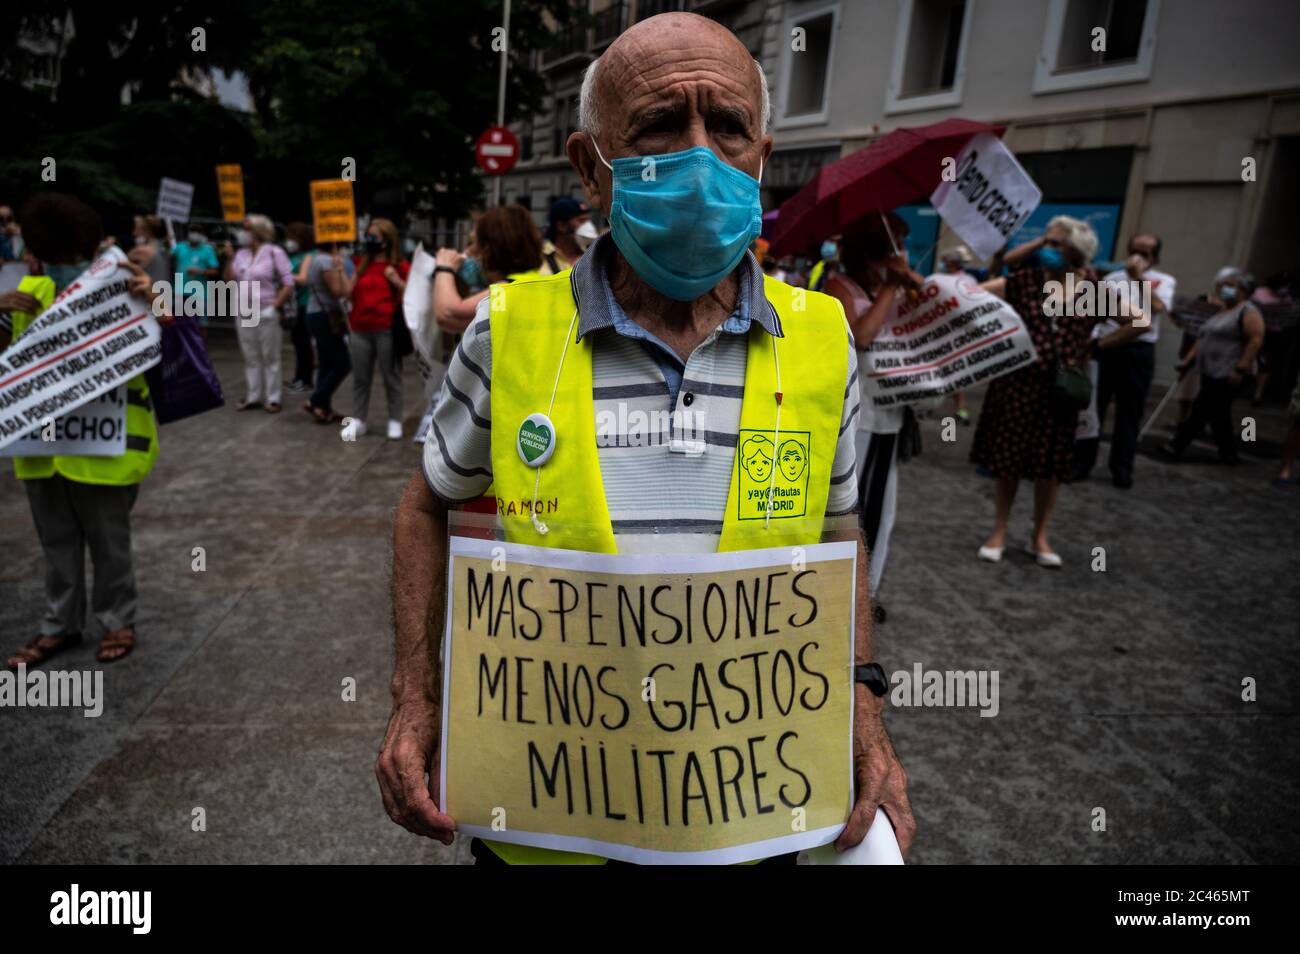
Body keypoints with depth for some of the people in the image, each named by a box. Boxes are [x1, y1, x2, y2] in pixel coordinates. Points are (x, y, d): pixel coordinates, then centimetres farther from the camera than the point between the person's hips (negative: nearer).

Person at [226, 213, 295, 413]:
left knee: (270, 357, 1)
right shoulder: (241, 254, 11)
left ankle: (272, 398, 6)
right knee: (250, 357, 10)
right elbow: (230, 279, 12)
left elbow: (288, 284, -8)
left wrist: (274, 306, -13)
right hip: (243, 314, 6)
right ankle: (253, 397, 18)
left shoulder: (274, 252, -5)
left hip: (266, 314, -6)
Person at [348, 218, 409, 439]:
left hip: (388, 331, -4)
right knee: (360, 379, 9)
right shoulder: (361, 264, 15)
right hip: (360, 330, 5)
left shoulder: (400, 265, 1)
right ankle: (357, 420, 16)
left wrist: (396, 281, -14)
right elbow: (349, 293, 14)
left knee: (391, 378, 4)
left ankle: (395, 421, 13)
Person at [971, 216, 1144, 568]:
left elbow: (1141, 320, 2)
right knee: (1008, 460, 7)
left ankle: (1040, 537, 24)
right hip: (1017, 383, -1)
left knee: (1050, 464, 10)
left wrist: (1098, 346, -1)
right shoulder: (1025, 280, -4)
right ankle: (999, 531, 21)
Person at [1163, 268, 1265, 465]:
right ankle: (1228, 454, 17)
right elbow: (1202, 340, 22)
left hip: (1228, 375, -9)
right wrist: (1187, 361, 14)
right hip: (1211, 373, 9)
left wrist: (1240, 369, -23)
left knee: (1201, 411, -8)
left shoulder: (1248, 312, -7)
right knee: (1218, 414, 11)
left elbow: (1256, 340, -17)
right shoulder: (1220, 313, 20)